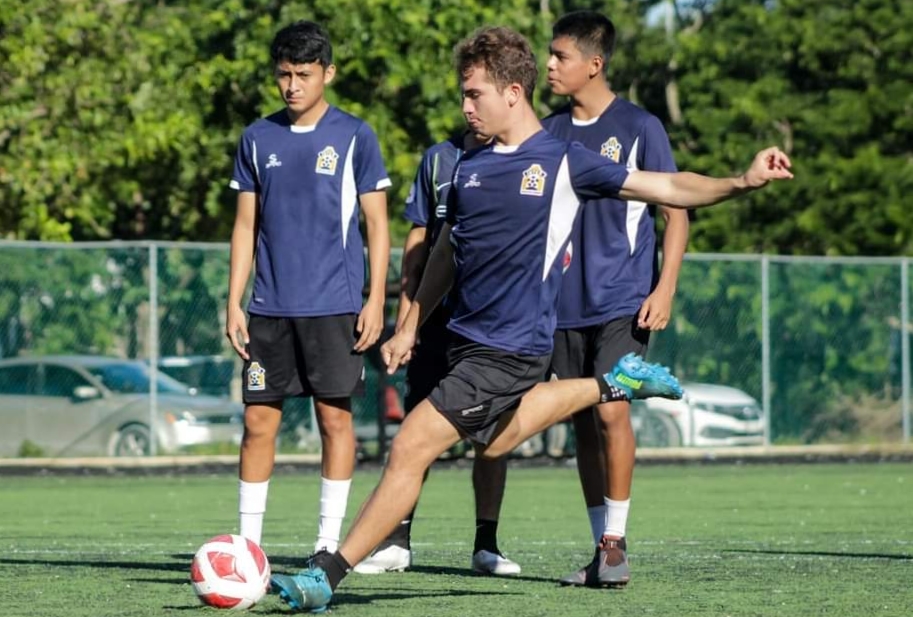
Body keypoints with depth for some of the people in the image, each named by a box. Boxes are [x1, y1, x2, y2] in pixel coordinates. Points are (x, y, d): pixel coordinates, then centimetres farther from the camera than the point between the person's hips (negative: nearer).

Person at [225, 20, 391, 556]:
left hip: (334, 306, -3)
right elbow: (246, 224, 12)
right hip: (270, 307, 3)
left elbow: (377, 222, 2)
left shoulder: (354, 136, 1)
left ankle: (329, 543, 5)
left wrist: (376, 300, -6)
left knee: (335, 416, -1)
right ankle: (249, 542, 7)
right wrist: (234, 303, 6)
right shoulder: (259, 138, 9)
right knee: (259, 419, 1)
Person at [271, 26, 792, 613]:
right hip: (468, 338, 8)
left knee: (411, 450, -12)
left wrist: (741, 182, -18)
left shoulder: (563, 161, -8)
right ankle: (613, 385, 32)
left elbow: (669, 188, -5)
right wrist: (410, 328, 17)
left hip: (512, 348, -8)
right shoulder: (469, 166, 9)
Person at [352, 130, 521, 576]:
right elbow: (420, 236, 12)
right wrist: (407, 301, 5)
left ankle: (486, 544, 10)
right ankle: (397, 542, 2)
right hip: (439, 314, 1)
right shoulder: (439, 159, 10)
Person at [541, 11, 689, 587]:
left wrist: (665, 288, -13)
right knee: (584, 423, 5)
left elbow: (676, 210, -3)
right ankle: (601, 550, 11)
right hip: (567, 303, 5)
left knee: (611, 408, -17)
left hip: (623, 300, -5)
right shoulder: (549, 132, 10)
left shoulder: (640, 127, -4)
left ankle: (616, 544, -11)